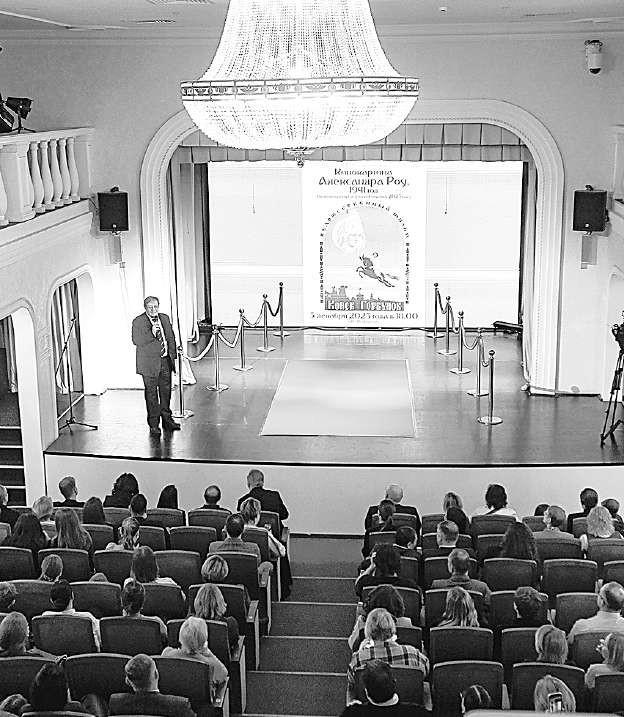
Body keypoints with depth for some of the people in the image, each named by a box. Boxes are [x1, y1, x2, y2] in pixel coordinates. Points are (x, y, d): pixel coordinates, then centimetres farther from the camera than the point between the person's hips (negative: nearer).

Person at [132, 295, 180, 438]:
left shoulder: (165, 318, 11)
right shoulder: (138, 321, -6)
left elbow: (171, 338, 16)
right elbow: (136, 341, -16)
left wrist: (173, 355, 11)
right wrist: (151, 333, -25)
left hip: (165, 361, 5)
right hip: (150, 363, -5)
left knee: (166, 391, 13)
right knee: (151, 394, 0)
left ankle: (167, 419, 27)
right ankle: (153, 424, 7)